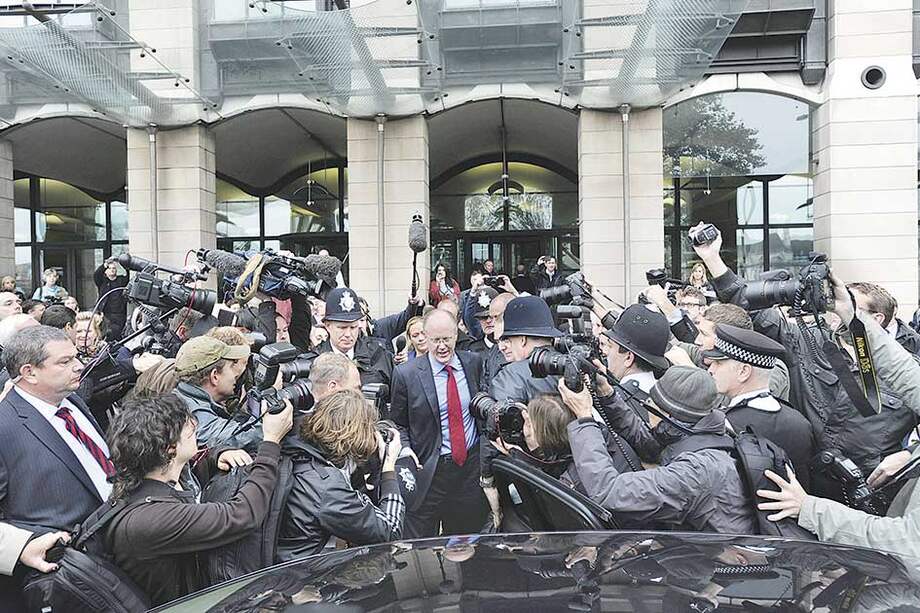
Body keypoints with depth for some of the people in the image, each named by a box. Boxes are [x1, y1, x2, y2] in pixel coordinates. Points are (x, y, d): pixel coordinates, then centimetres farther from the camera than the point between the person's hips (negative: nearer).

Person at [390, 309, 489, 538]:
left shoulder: (474, 363, 1)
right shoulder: (406, 373, -8)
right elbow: (398, 424, 2)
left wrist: (487, 454, 1)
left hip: (472, 466, 3)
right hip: (429, 471, -3)